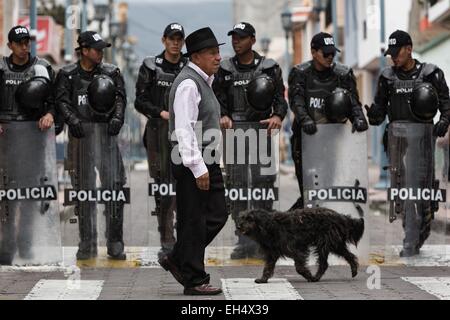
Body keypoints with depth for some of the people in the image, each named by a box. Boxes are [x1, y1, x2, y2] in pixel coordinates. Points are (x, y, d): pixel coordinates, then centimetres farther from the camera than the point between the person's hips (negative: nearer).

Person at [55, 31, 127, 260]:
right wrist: (72, 119, -22)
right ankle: (87, 245, 11)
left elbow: (120, 97, 0)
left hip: (106, 132, 1)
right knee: (84, 188, 4)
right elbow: (62, 101, -4)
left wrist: (117, 117, -18)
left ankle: (115, 244, 0)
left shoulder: (111, 73, 10)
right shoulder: (68, 75, 6)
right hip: (80, 133, -1)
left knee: (114, 185, -6)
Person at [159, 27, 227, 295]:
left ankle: (177, 260, 22)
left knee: (217, 215, 12)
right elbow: (184, 129, -22)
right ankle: (194, 281, 7)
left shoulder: (204, 81, 15)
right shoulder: (188, 84, -16)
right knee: (193, 222, -1)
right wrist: (198, 168, -25)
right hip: (193, 163, -10)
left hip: (207, 162, 10)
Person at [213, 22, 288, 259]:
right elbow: (218, 99, 10)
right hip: (234, 131, 1)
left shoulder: (269, 68, 7)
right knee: (236, 184, -2)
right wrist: (222, 116, -11)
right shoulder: (225, 70, 11)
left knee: (262, 182, -6)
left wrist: (278, 116, -17)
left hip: (261, 130, -1)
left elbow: (280, 97, 3)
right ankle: (244, 242, 2)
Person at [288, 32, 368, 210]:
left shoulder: (343, 74, 7)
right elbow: (296, 100, -15)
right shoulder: (300, 73, 0)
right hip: (306, 135, -2)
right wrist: (305, 119, -35)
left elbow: (353, 100, -3)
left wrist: (358, 118, -25)